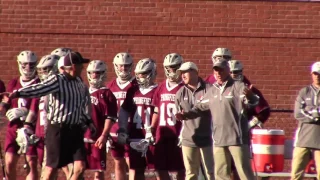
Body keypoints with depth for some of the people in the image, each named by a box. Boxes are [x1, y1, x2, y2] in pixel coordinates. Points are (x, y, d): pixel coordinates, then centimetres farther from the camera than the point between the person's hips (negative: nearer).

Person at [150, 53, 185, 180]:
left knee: (180, 169, 2)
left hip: (178, 136, -6)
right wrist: (151, 130, 10)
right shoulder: (161, 88, 12)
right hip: (162, 135, 6)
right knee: (160, 169, 6)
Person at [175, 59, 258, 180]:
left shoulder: (238, 87, -7)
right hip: (219, 139, 7)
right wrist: (187, 115, 7)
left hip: (238, 138, -7)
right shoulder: (212, 91, 14)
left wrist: (250, 97, -44)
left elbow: (251, 102, -21)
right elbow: (201, 106, 23)